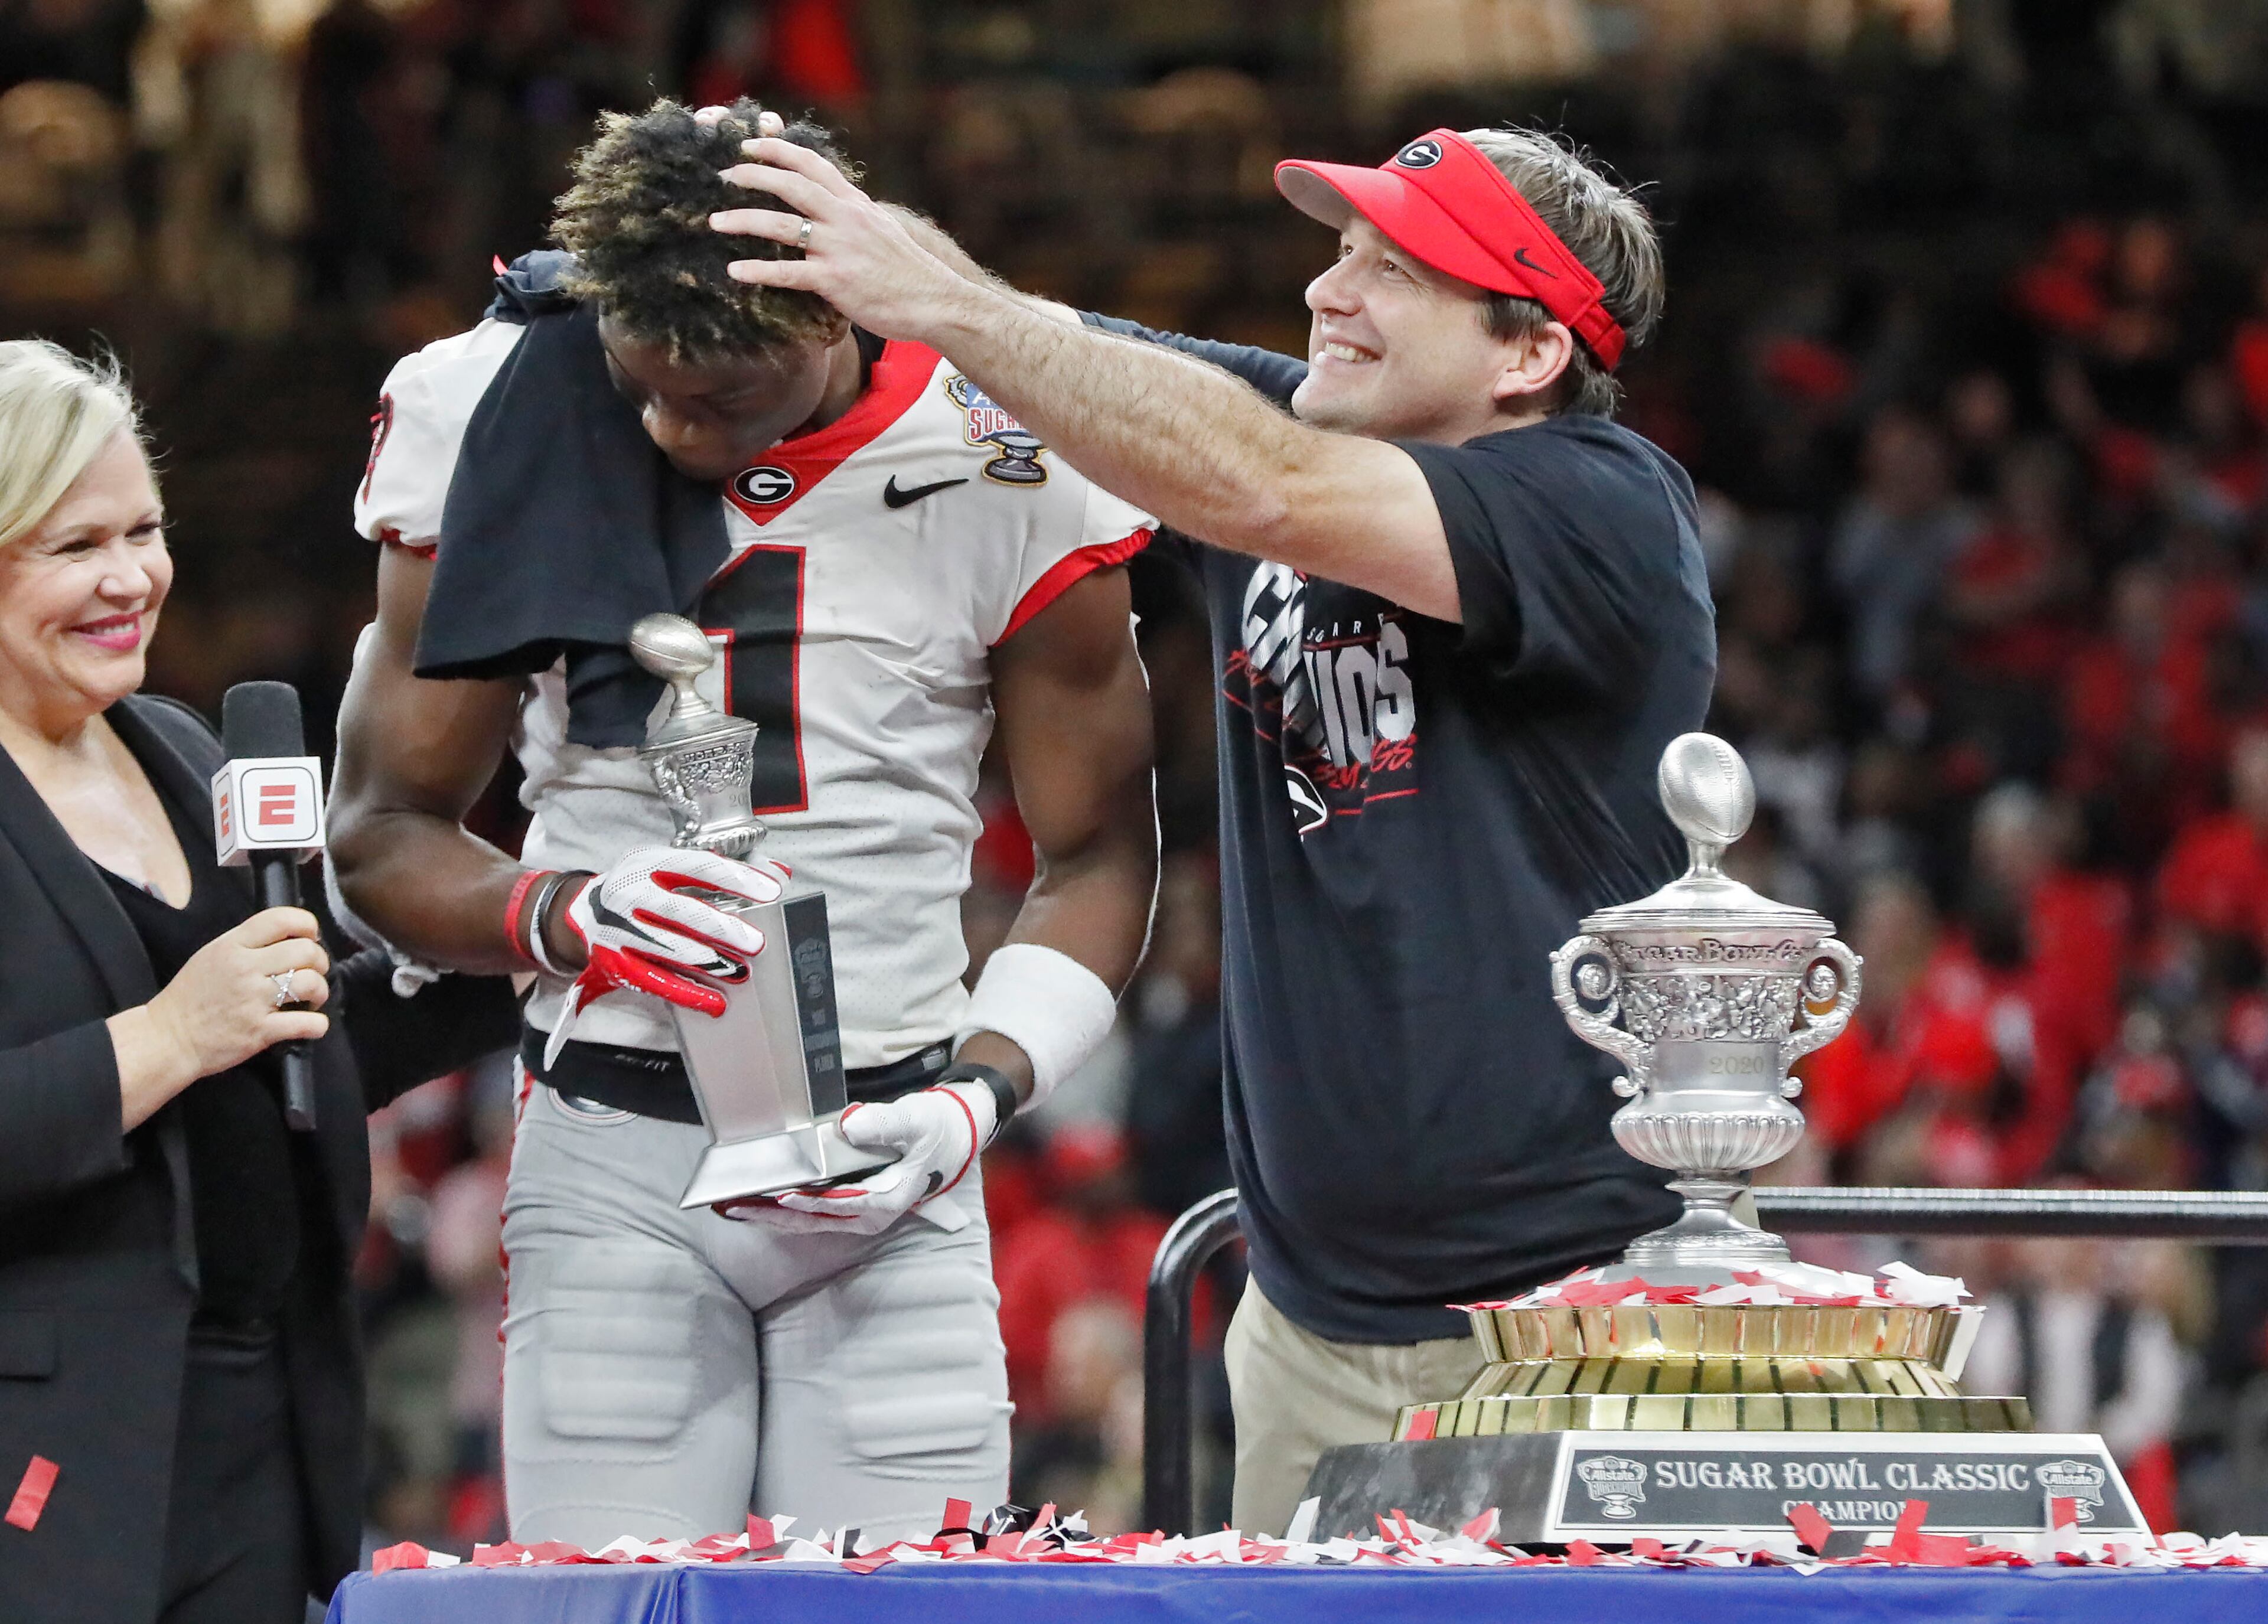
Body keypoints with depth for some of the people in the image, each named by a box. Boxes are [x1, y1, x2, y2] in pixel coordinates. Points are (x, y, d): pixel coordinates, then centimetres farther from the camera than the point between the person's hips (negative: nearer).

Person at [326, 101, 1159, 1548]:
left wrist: (980, 1092, -10)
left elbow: (1098, 855, 8)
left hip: (884, 1162, 0)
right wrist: (564, 914, -14)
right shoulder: (494, 418, -1)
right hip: (614, 1157, 0)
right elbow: (387, 829, 7)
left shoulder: (1002, 470, -3)